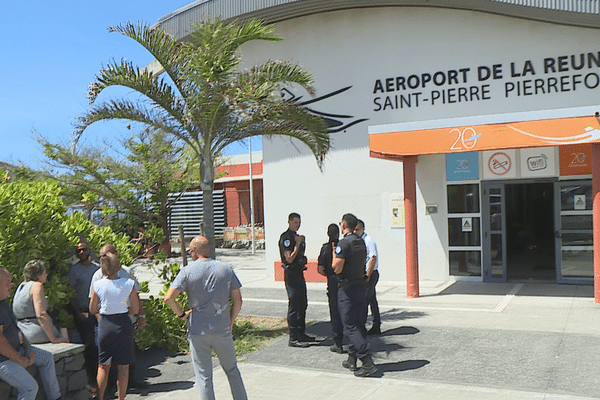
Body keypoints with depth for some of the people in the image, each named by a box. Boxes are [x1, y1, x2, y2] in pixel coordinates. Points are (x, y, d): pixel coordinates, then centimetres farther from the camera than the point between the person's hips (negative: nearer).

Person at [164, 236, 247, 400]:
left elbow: (168, 298, -16)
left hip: (197, 332, -2)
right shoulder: (226, 269, 0)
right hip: (222, 330, 2)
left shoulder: (188, 271, -8)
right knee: (232, 370, 19)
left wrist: (182, 314, -2)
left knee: (204, 376, 7)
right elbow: (237, 300, 0)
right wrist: (230, 322, 10)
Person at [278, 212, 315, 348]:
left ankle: (301, 333, 25)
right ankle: (293, 338, -1)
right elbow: (289, 259, -21)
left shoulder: (297, 237, 16)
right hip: (291, 274, -10)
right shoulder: (286, 238, -14)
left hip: (299, 273, 10)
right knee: (293, 305, -7)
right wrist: (298, 244, -21)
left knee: (302, 304, 15)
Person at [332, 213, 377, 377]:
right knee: (359, 325, 13)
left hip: (348, 288, -8)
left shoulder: (344, 243, -17)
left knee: (351, 327, -4)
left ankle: (368, 362, -10)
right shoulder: (361, 242, 9)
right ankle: (352, 359, 24)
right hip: (361, 285, 8)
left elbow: (337, 269, -18)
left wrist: (334, 253, -5)